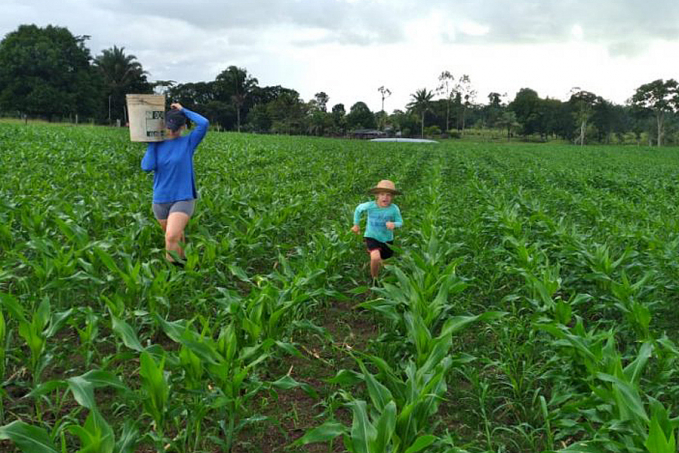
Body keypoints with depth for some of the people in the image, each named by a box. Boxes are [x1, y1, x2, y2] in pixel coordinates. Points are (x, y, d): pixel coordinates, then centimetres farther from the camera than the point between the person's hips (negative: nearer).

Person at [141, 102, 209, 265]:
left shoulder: (188, 142, -4)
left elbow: (204, 123, -19)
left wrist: (183, 110, -7)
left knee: (172, 237, -21)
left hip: (183, 199, -4)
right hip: (160, 200, 4)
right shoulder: (157, 144, 3)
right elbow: (147, 167, -11)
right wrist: (152, 142, -6)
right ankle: (181, 260, 39)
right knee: (176, 236, 18)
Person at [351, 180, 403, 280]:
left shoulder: (394, 209, -18)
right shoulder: (370, 206, -18)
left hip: (387, 239, 2)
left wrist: (394, 224, -31)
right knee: (376, 258, -29)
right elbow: (358, 209, 3)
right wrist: (356, 224, 9)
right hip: (372, 237, -2)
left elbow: (400, 222, -7)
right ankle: (374, 280, -3)